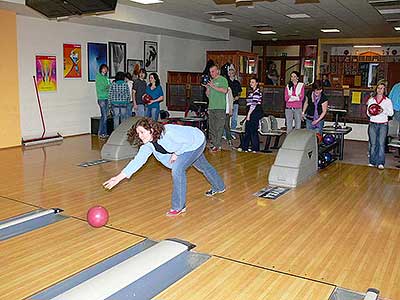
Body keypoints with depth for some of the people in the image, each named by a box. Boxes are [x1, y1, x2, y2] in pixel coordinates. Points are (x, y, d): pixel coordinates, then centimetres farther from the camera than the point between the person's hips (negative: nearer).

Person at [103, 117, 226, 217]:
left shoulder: (168, 132, -39)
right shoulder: (147, 146, -17)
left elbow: (188, 140, -29)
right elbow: (137, 161, -22)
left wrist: (176, 154, -24)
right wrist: (119, 177, -29)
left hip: (196, 142, -8)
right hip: (186, 148, 8)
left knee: (177, 169, -22)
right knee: (203, 167, 28)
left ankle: (179, 206, -8)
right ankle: (218, 187, 57)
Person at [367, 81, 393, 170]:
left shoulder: (388, 101, 4)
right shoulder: (371, 100, 8)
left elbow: (391, 113, 2)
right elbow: (368, 113, 10)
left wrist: (383, 111, -16)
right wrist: (370, 112, -13)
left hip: (383, 124, -2)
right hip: (373, 124, 2)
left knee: (381, 143, -7)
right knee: (373, 144, 1)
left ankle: (380, 163, -5)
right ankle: (372, 162, 10)